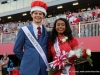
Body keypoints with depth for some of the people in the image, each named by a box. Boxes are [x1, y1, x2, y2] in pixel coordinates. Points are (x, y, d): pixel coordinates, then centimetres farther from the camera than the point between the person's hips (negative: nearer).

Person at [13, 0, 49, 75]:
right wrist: (27, 59, 8)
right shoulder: (24, 30, 1)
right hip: (28, 68, -2)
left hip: (44, 69, 2)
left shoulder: (47, 32, 7)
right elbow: (17, 49, 5)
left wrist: (43, 61, 5)